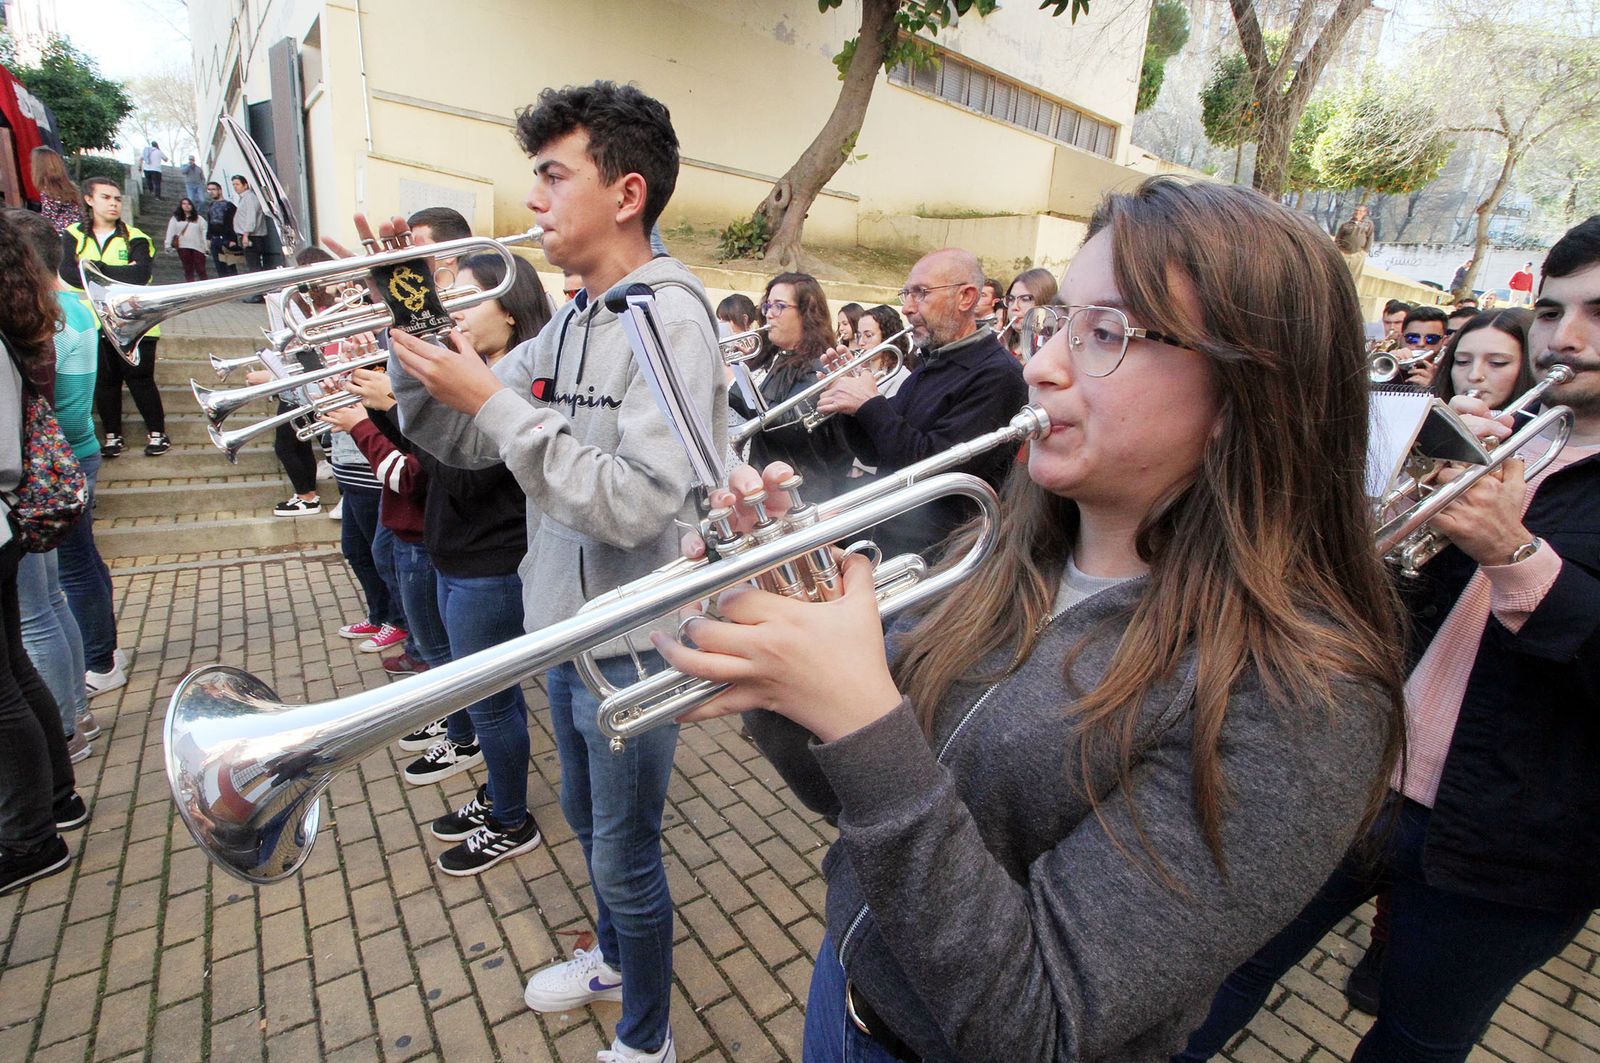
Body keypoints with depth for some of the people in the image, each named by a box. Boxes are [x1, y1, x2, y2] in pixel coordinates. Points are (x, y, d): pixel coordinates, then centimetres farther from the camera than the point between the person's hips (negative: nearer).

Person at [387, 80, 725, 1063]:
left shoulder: (668, 317, -20)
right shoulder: (571, 321, 6)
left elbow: (638, 504, -30)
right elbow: (459, 441, 8)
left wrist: (498, 402, -26)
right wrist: (416, 342, -7)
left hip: (633, 645, -8)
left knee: (625, 854, 11)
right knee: (590, 820, 27)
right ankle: (614, 955, 55)